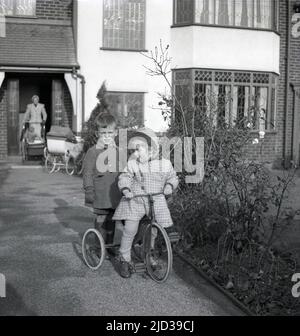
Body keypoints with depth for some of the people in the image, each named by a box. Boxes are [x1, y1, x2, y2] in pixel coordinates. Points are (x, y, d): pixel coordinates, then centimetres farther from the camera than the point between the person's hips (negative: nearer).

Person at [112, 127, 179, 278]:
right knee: (130, 229, -12)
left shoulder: (164, 164, -1)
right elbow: (125, 177, -6)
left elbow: (173, 177, 9)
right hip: (135, 200, -1)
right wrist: (125, 189, -25)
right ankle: (124, 259, 6)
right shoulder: (132, 163, -3)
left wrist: (170, 185, -12)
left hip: (156, 201, 2)